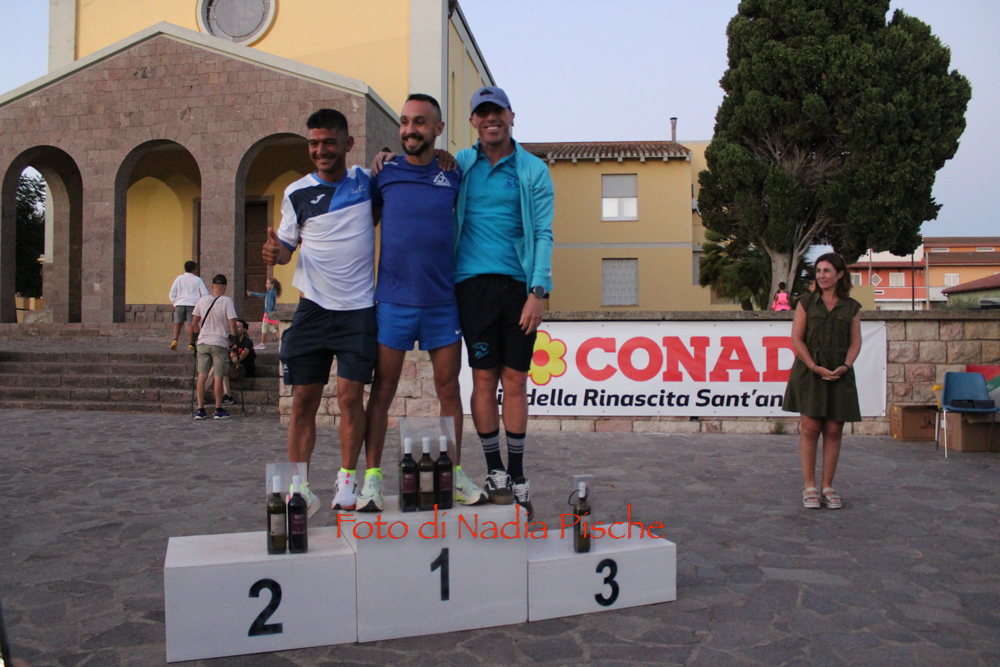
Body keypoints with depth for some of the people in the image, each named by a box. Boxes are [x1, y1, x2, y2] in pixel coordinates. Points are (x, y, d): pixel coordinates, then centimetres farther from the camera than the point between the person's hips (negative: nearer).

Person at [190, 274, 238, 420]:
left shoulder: (202, 300, 5)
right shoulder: (227, 301, -8)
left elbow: (194, 322, 10)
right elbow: (232, 323, -14)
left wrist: (197, 335, 23)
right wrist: (234, 337, -1)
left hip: (203, 342, 4)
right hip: (220, 342, -4)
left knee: (202, 375, 7)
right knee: (218, 376, 3)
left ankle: (200, 410, 8)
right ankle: (218, 410, 8)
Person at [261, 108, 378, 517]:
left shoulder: (368, 181, 6)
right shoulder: (298, 193, 6)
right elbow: (286, 245, 11)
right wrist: (275, 251, -12)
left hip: (359, 309, -1)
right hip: (313, 308, 1)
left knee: (350, 396, -6)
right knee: (304, 399, 0)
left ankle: (347, 481, 10)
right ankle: (298, 487, 9)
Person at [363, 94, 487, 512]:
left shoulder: (453, 176, 6)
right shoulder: (384, 174, 3)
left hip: (442, 301, 1)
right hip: (392, 300, -1)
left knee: (449, 389, 7)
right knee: (382, 390, 0)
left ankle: (455, 475, 19)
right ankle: (371, 479, 9)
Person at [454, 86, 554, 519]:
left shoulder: (533, 170, 7)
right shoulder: (459, 165, 10)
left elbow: (543, 234, 1)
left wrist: (537, 291, -10)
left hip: (519, 284, 0)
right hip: (474, 283, 0)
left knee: (515, 379, 3)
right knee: (484, 376, -1)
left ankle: (518, 476, 14)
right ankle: (495, 472, 12)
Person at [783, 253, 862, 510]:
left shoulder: (852, 307, 9)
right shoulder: (806, 302, 5)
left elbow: (855, 342, 7)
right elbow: (796, 339, -1)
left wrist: (845, 366, -12)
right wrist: (815, 367, -12)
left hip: (840, 375, 2)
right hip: (809, 372, -1)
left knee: (833, 430, 3)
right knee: (810, 427, -4)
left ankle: (828, 487, 11)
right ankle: (810, 487, 3)